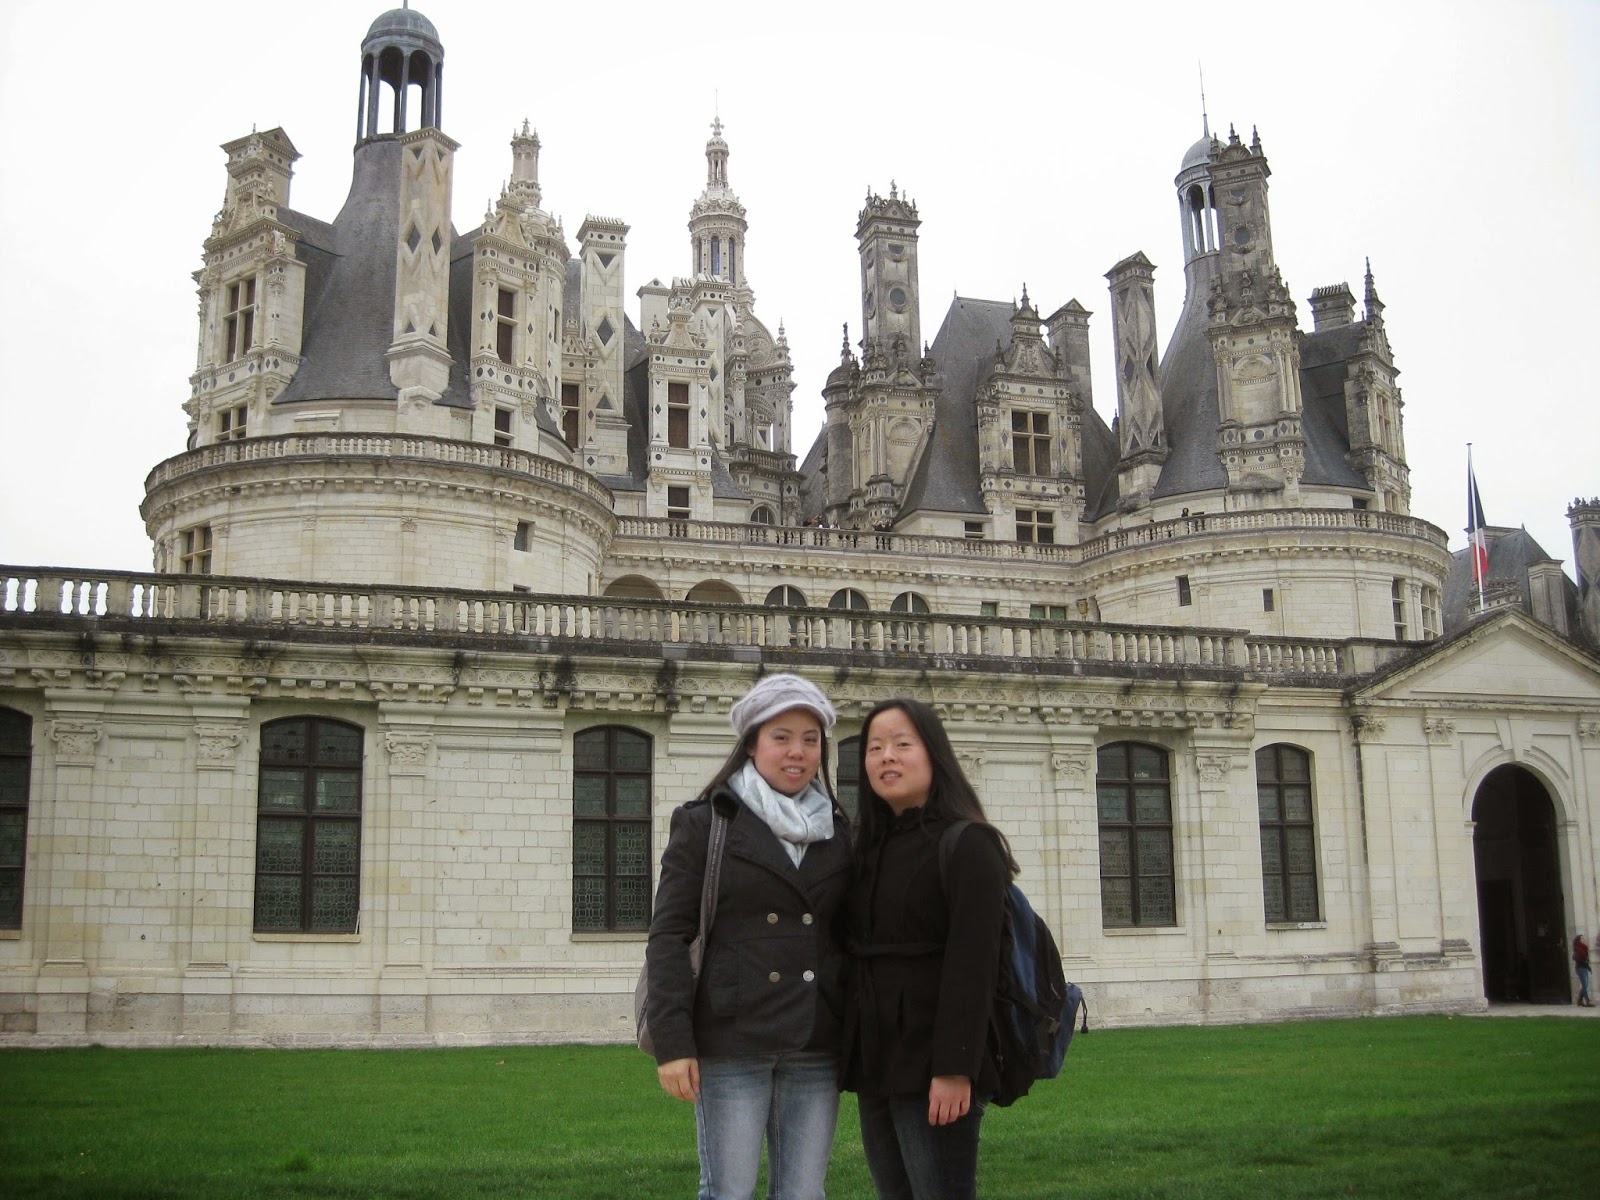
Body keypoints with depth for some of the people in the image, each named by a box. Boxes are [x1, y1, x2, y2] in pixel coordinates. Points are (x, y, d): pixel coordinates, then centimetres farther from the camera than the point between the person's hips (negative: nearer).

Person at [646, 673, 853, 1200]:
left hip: (815, 1046, 4)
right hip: (731, 1042, -4)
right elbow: (669, 936, -5)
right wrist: (672, 1042, -12)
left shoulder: (838, 832, 13)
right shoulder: (705, 823, 0)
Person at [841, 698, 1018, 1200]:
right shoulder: (870, 848, 14)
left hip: (932, 1066, -8)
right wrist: (854, 1058, 9)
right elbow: (859, 955, 14)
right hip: (875, 1064, 8)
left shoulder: (968, 843, -10)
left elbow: (973, 964, -17)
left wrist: (955, 1068, -22)